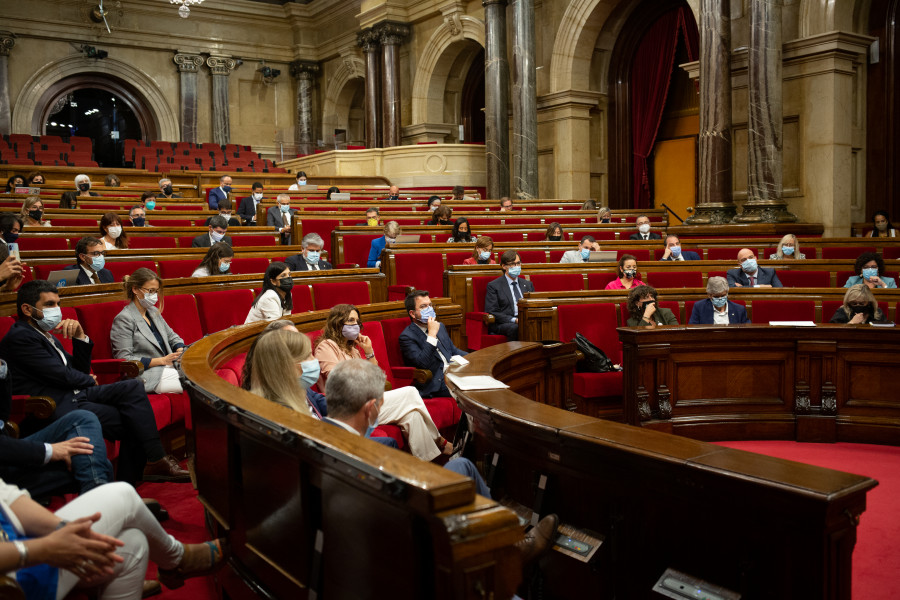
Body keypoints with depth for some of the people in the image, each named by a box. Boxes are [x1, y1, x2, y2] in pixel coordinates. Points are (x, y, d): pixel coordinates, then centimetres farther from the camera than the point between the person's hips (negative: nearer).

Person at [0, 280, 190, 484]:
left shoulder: (44, 335, 20)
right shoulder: (20, 337, -10)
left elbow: (81, 371, 17)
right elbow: (63, 376, -15)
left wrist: (80, 338, 3)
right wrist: (89, 380, 6)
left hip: (76, 394, 9)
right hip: (61, 408, -9)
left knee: (133, 387, -6)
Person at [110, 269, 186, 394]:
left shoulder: (153, 312, 19)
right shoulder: (123, 319, -6)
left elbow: (172, 337, 28)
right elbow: (124, 358, -12)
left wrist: (180, 350, 3)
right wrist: (162, 360, -16)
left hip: (169, 368, 8)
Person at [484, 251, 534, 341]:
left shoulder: (528, 284, 24)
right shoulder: (493, 286, 6)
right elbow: (491, 312, -3)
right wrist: (514, 320, -16)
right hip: (503, 324, -4)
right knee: (516, 328, -38)